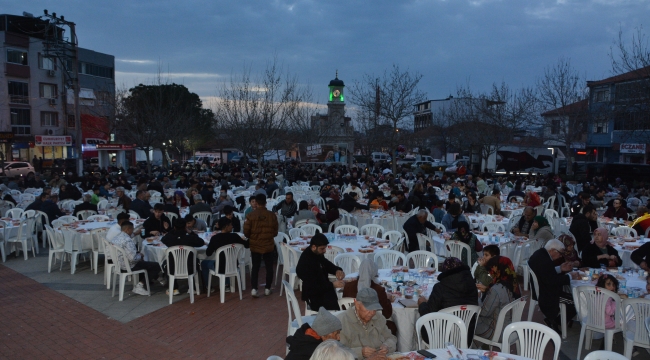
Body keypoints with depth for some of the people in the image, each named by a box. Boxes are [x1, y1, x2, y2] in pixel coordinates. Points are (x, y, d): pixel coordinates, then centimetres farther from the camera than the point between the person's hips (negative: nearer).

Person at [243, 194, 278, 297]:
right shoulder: (272, 215, -8)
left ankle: (254, 289, 4)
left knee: (255, 267, 11)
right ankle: (267, 288, 19)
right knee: (269, 267, 14)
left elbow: (246, 232, -6)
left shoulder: (250, 216, -11)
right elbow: (275, 232, 1)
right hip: (269, 245, 0)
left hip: (255, 246, 0)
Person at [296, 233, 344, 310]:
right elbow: (312, 288, -26)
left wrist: (337, 270, -6)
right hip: (315, 296, -9)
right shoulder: (305, 263, -27)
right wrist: (333, 285, -27)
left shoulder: (318, 254, -1)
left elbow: (328, 265, 16)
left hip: (324, 287, 9)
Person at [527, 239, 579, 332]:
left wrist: (560, 269, 8)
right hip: (544, 294, -11)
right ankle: (553, 321, 5)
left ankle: (552, 320, 18)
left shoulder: (540, 254, 6)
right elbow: (551, 280, -28)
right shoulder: (543, 260, -27)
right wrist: (569, 276, -17)